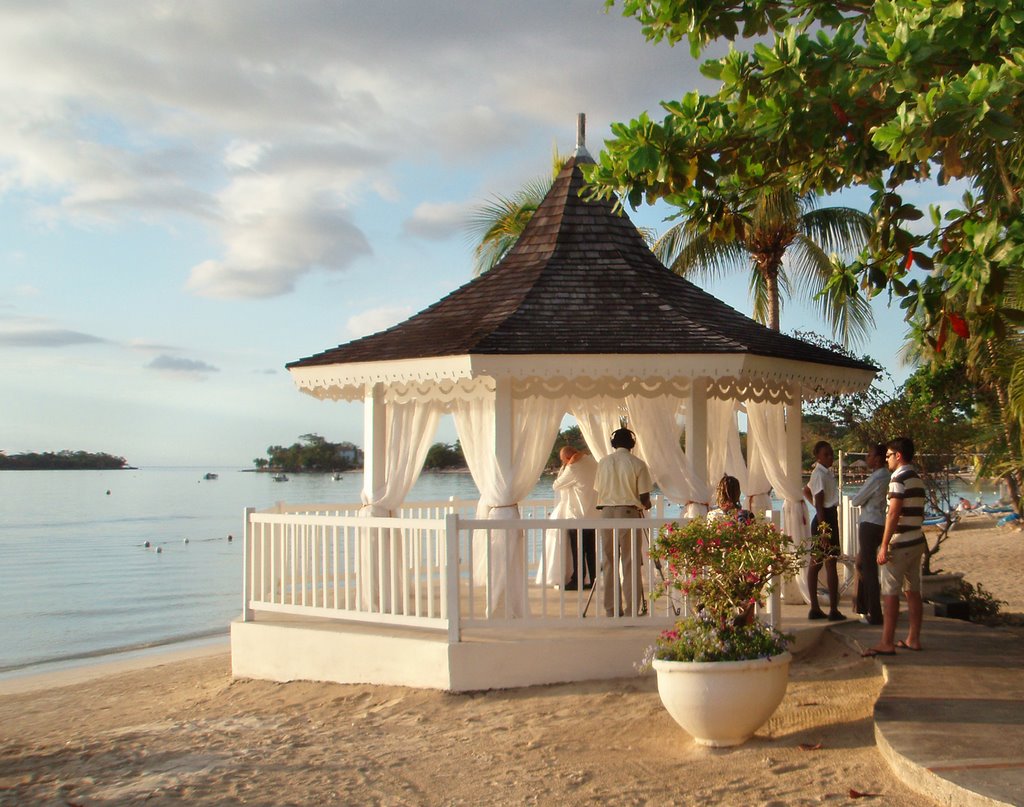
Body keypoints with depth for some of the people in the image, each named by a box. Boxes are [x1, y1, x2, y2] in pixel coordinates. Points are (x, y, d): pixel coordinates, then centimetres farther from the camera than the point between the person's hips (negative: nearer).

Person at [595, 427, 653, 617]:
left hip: (606, 512, 3)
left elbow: (599, 491, 9)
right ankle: (632, 610, 1)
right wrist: (647, 505, 18)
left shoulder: (603, 462, 6)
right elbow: (644, 496, -4)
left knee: (608, 562, 8)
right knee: (631, 563, 1)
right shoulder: (637, 464, -4)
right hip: (629, 512, -3)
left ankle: (611, 609, 10)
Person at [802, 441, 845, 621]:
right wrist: (823, 530, -24)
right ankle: (833, 610, -6)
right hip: (825, 520, -10)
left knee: (815, 563, 9)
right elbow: (819, 504, -20)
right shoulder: (819, 474, -14)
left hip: (829, 519, 10)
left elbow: (806, 491, 29)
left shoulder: (826, 472, 14)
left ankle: (815, 609, 13)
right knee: (831, 564, -8)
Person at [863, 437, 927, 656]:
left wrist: (884, 545, -20)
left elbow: (893, 514, -20)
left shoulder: (899, 478, -14)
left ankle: (887, 643, -7)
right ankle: (913, 639, 15)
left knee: (890, 593, -7)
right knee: (913, 591, 11)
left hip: (900, 544, -9)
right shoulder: (918, 478, 14)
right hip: (917, 541, 9)